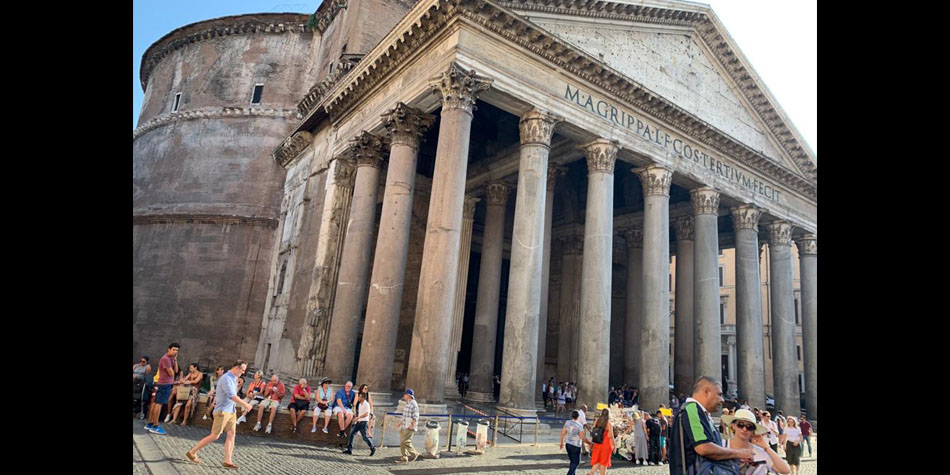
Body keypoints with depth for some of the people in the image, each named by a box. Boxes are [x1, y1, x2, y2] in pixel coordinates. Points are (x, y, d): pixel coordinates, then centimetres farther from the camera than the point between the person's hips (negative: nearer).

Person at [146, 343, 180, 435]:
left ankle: (149, 424, 20)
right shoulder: (165, 359, -17)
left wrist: (175, 360, 0)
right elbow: (171, 373, -16)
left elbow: (176, 370, 7)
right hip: (165, 384, -10)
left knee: (155, 403, 13)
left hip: (161, 384, 10)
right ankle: (155, 426, -3)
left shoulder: (171, 358, 12)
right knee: (159, 404, -6)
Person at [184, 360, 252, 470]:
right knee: (214, 436, -3)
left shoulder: (233, 378, 10)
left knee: (231, 434, 0)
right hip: (222, 411, -9)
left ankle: (227, 461, -1)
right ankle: (192, 452, 13)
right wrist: (245, 404, -21)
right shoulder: (226, 379, -19)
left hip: (231, 411, 9)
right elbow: (232, 396, -26)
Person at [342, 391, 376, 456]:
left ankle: (372, 448, 8)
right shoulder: (360, 404, 12)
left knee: (364, 437, -7)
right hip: (359, 422, 9)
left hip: (364, 422, -9)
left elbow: (366, 413, -22)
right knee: (352, 433, 4)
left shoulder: (366, 404, -14)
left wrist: (358, 417, -24)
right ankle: (349, 449, 11)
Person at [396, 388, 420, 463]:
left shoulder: (413, 404, -12)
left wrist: (412, 424, -25)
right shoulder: (407, 404, 18)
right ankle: (404, 458, 14)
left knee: (405, 442, -13)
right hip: (404, 426, 10)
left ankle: (414, 454, 1)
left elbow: (415, 416, -18)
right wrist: (401, 422, 24)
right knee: (402, 442, 8)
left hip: (409, 427, -10)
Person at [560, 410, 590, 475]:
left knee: (573, 461, 20)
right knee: (576, 462, 5)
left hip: (568, 444, 6)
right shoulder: (579, 425, -16)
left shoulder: (567, 423, 0)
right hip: (575, 446, -6)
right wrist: (590, 442, -1)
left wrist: (562, 443, 17)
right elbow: (582, 438, -15)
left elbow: (562, 433, 5)